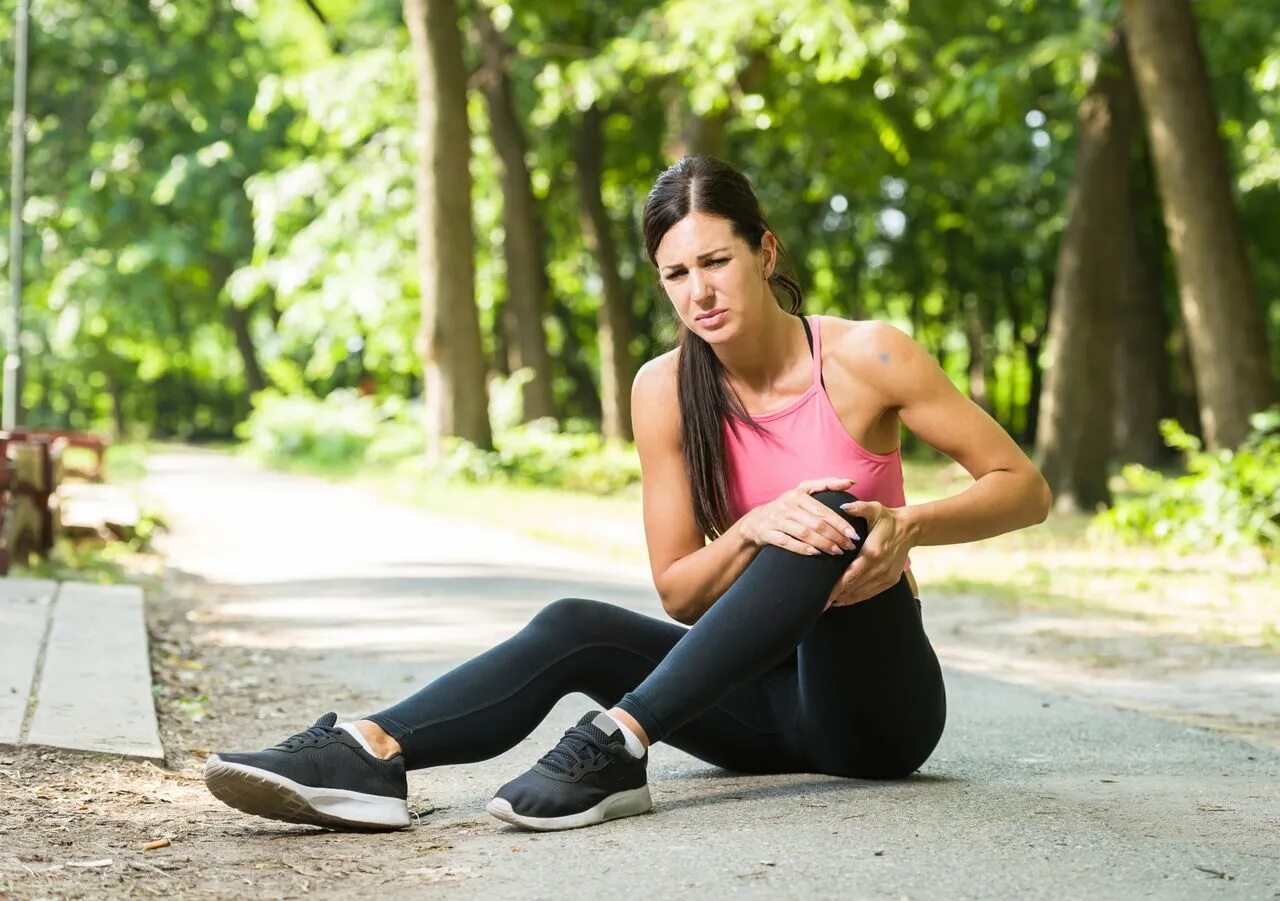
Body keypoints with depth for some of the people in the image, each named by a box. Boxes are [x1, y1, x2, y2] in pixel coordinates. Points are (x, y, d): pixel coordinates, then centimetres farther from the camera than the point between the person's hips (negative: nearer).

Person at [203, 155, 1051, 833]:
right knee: (573, 629, -21)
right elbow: (679, 593, -3)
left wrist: (907, 525, -25)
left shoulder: (863, 356, -11)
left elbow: (1026, 488, -7)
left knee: (828, 519, -32)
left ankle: (620, 745, -43)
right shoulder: (665, 390, -3)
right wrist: (755, 531, -24)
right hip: (774, 698, 3)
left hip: (878, 700, -3)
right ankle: (366, 754, -45)